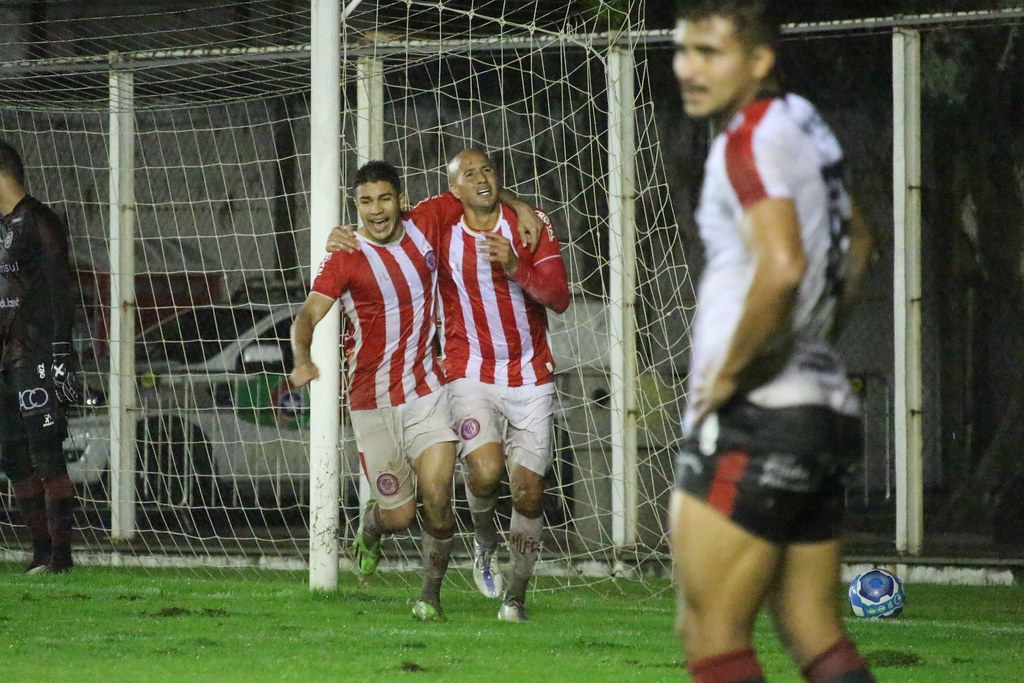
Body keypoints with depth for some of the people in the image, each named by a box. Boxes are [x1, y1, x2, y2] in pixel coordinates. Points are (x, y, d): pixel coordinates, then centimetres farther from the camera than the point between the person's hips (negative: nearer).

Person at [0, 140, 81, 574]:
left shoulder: (38, 222, -8)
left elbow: (61, 291, -14)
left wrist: (60, 357, -19)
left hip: (37, 359, -9)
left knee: (46, 455, -11)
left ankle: (61, 553, -12)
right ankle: (41, 550, 11)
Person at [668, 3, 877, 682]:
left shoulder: (751, 139, -13)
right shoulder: (807, 128, 14)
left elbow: (782, 266, -30)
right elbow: (858, 239, 32)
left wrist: (729, 372, -18)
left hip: (754, 419, -9)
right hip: (824, 408, 9)